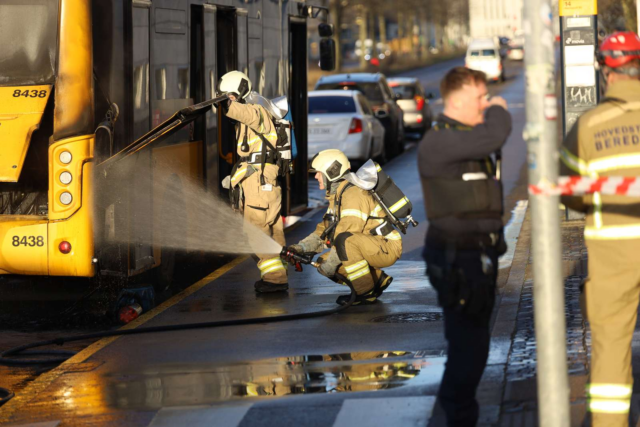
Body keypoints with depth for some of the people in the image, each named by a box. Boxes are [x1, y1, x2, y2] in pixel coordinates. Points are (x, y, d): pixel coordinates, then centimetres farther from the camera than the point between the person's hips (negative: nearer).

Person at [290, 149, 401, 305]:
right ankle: (378, 279, 10)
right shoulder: (336, 196, 14)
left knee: (345, 239, -34)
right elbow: (325, 229, 17)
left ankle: (365, 292, -21)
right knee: (323, 262, 3)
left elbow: (348, 232, -25)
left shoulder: (354, 194, -19)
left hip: (387, 248, -10)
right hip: (370, 249, 10)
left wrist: (330, 264, -20)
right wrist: (301, 247, 2)